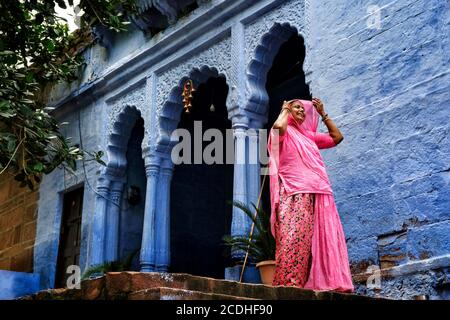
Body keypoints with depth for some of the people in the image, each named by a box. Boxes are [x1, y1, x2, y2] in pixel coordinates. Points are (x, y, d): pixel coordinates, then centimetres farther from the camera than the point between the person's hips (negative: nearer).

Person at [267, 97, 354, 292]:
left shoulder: (309, 136, 30)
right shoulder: (285, 133, 10)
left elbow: (337, 137, 33)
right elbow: (278, 126, -14)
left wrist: (323, 113, 32)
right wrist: (285, 111, 7)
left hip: (317, 194, 7)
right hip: (295, 194, -7)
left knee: (323, 238, -5)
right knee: (293, 237, -20)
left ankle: (322, 282, -8)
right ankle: (287, 284, -26)